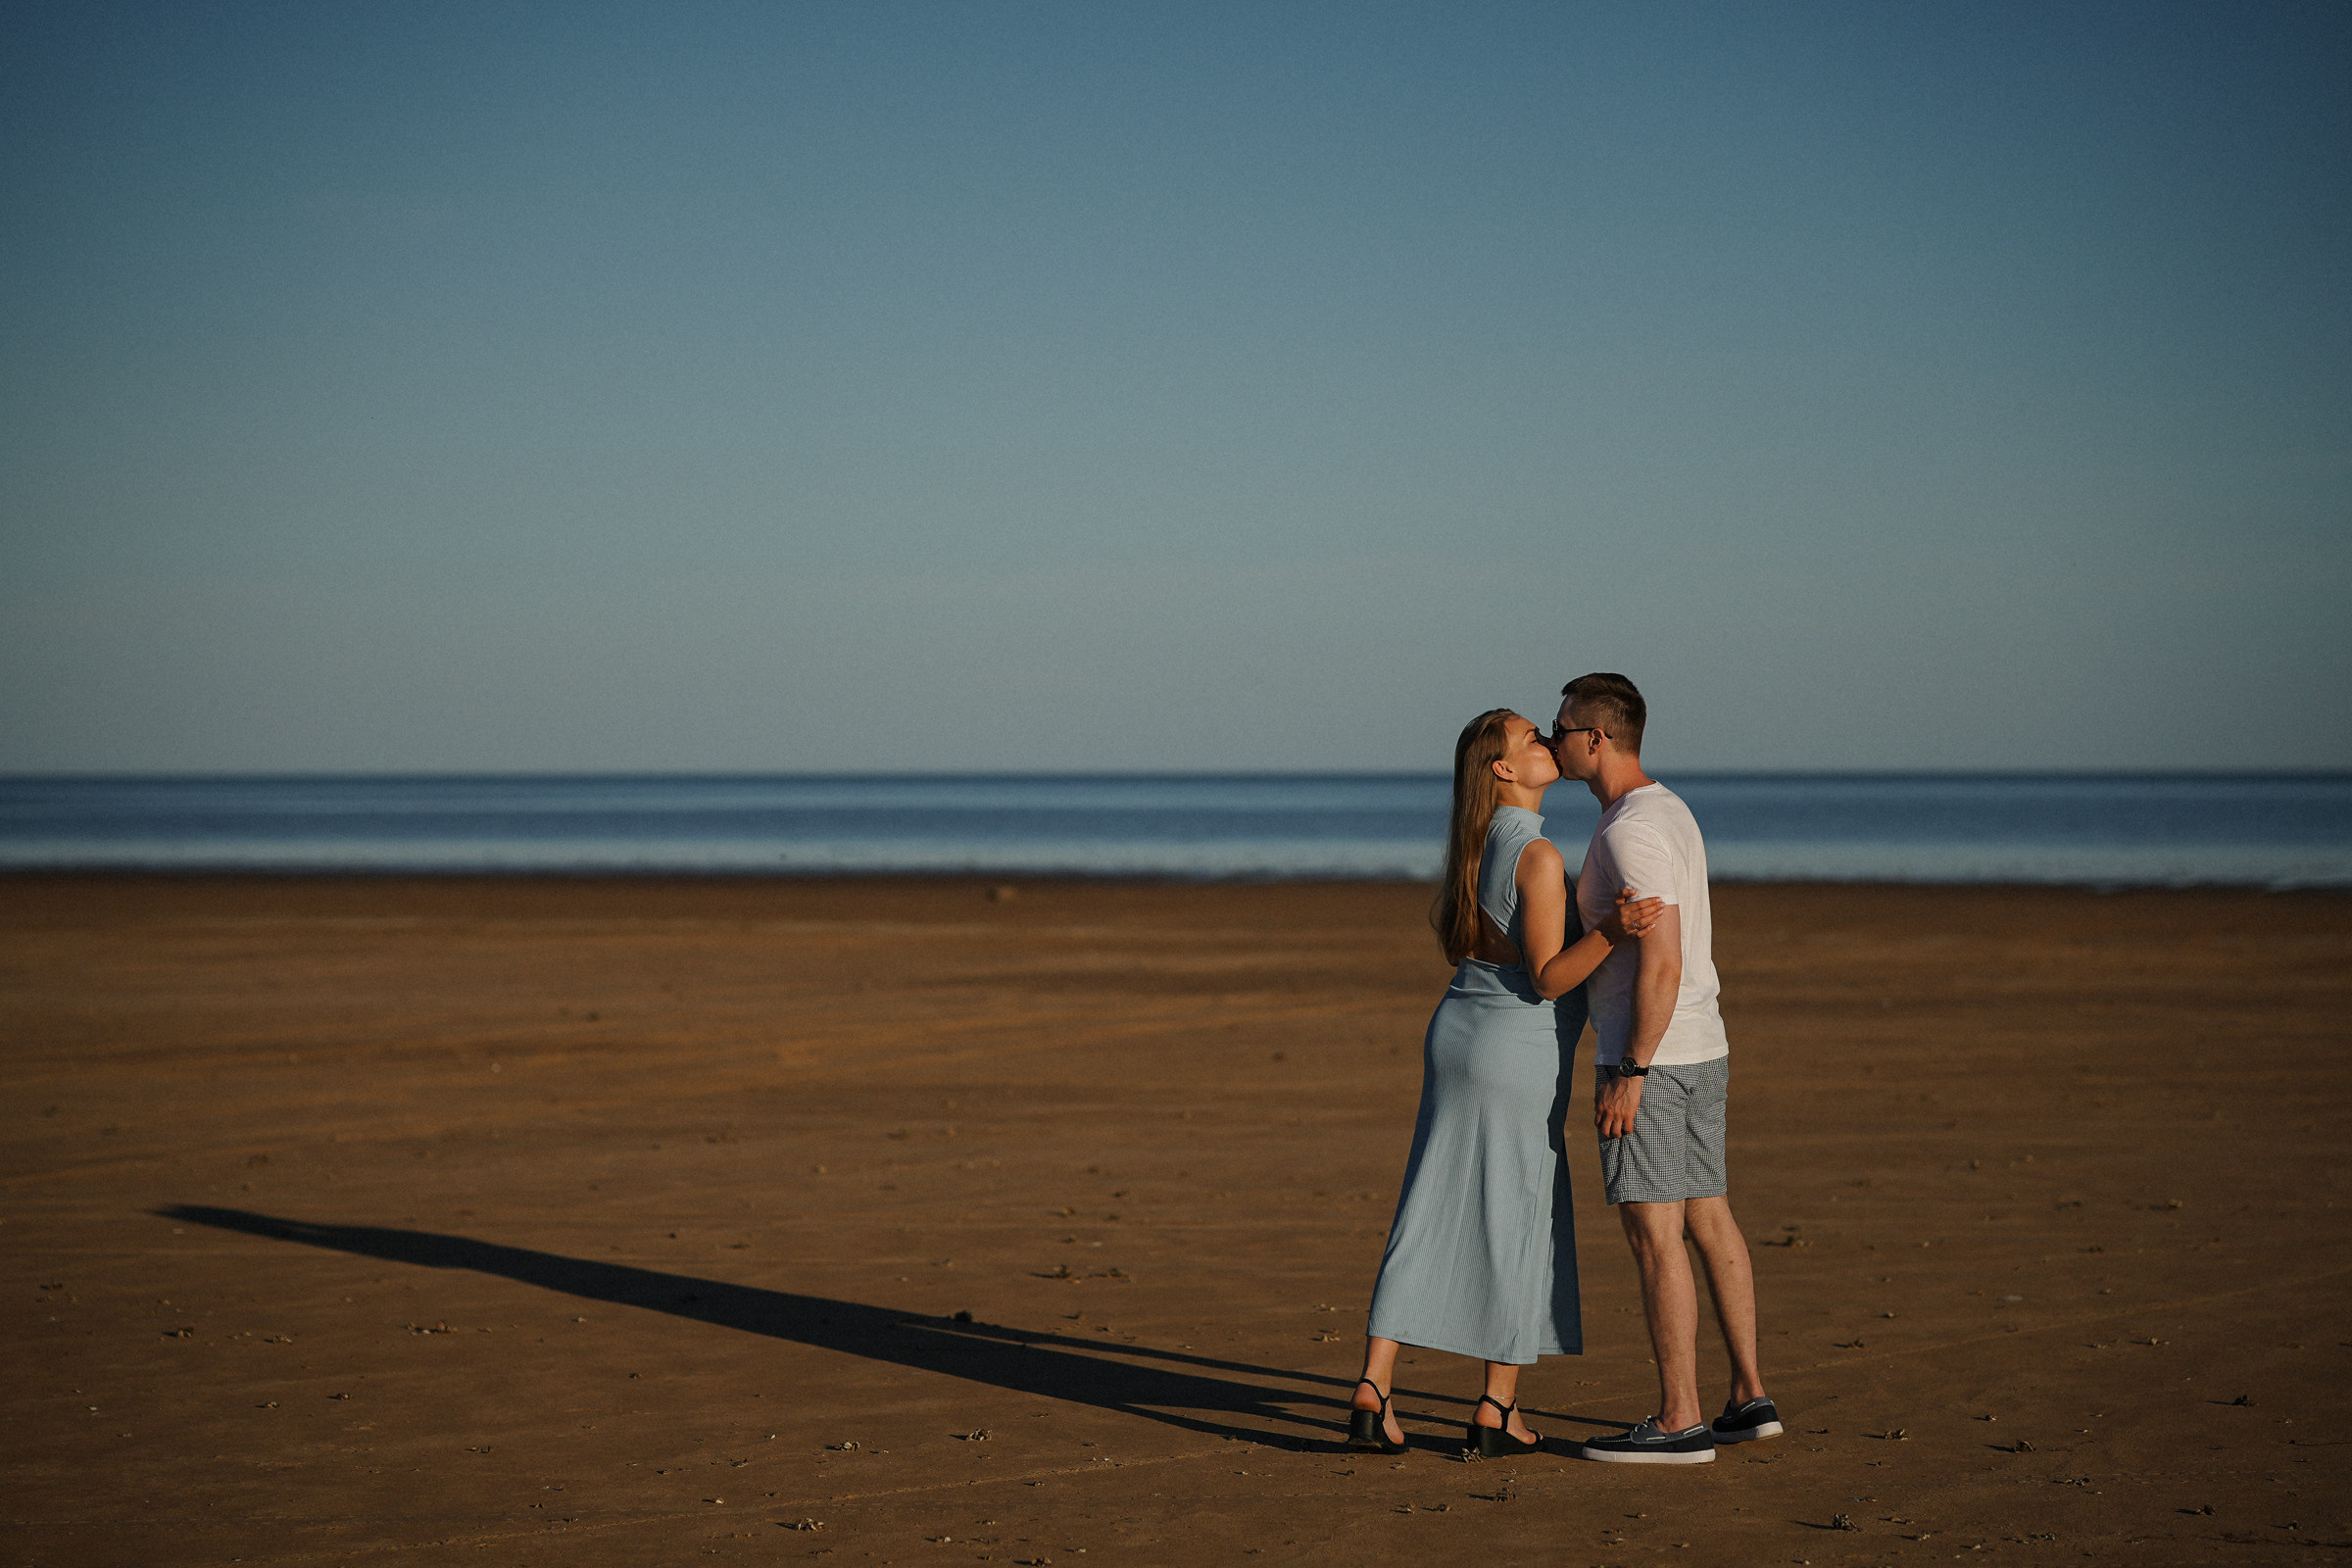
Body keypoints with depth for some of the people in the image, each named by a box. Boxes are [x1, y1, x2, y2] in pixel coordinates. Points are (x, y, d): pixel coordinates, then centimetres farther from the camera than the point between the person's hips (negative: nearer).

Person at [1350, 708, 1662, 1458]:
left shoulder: (1477, 846, 8)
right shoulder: (1539, 856, -18)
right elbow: (1548, 979, -18)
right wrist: (1612, 930, -33)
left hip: (1457, 1036, 8)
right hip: (1518, 1058, -7)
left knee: (1430, 1221, 6)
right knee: (1521, 1227, 4)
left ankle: (1373, 1392, 1)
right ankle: (1496, 1412, 10)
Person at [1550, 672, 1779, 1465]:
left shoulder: (1631, 831, -19)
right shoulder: (1669, 811, 13)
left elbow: (1662, 963, -23)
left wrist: (1630, 1073, -22)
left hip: (1650, 1057, -10)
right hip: (1701, 1049, 10)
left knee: (1653, 1230, -6)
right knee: (1707, 1218, 14)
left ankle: (1679, 1420, -3)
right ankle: (1750, 1396, 20)